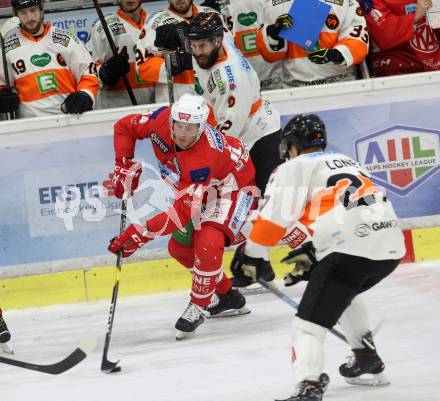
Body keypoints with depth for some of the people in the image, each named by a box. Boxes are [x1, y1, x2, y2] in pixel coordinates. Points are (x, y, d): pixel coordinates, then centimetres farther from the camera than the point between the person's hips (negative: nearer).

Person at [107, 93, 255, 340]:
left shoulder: (203, 158, -41)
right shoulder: (162, 120, -24)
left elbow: (184, 212, -41)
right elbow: (125, 126, -4)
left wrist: (141, 234, -44)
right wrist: (124, 167, -13)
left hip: (234, 187, -9)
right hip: (203, 187, 9)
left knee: (208, 242, -30)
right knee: (180, 247, 12)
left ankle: (199, 306, -12)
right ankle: (227, 296, 28)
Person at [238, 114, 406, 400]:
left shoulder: (295, 168, 9)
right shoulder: (346, 162, 32)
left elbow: (275, 216, 0)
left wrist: (253, 257, 8)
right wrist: (313, 252, 36)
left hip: (352, 247, -8)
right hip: (391, 247, 8)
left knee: (310, 321, -8)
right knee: (342, 293, 35)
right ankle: (369, 363, 37)